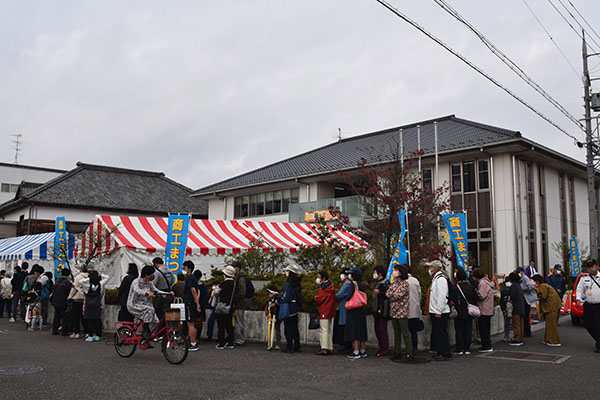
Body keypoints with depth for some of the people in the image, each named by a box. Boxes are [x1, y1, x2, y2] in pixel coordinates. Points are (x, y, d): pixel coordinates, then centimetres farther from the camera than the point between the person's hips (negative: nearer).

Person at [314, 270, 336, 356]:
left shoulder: (323, 288, -15)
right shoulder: (331, 287, 12)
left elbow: (318, 299, -18)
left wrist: (315, 297, 3)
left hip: (324, 312, -8)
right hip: (331, 312, 8)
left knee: (323, 330, -5)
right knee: (330, 330, 12)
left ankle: (324, 349, -5)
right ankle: (330, 348, 14)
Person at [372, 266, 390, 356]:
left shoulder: (385, 282, -11)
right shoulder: (377, 282, 18)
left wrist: (380, 292, -22)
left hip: (382, 310, -10)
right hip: (376, 310, 10)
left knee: (382, 330, -7)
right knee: (377, 330, 12)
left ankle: (385, 350, -1)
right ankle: (380, 348, 20)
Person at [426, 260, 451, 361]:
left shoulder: (441, 279, -15)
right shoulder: (435, 279, 16)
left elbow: (442, 296, -20)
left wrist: (438, 311, -21)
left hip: (440, 313, -10)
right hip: (435, 312, 10)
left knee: (442, 334, -5)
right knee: (436, 333, 13)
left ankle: (446, 355, 1)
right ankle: (440, 352, 21)